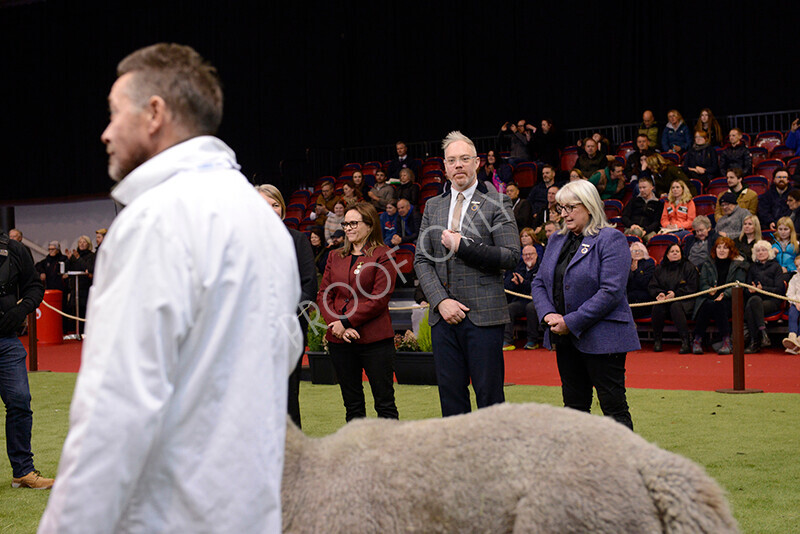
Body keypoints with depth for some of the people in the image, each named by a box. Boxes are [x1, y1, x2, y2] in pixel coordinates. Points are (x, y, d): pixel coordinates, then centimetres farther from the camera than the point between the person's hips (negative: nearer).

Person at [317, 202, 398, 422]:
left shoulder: (382, 255, -2)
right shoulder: (335, 257, 15)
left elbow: (380, 298, -9)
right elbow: (323, 294, 10)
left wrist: (346, 322, -13)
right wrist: (335, 325, -7)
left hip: (374, 338, -5)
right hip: (339, 339, 5)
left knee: (384, 402, -2)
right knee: (352, 404, 10)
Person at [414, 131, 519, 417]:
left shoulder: (497, 203, 0)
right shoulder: (433, 206, 14)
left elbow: (510, 256, -7)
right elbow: (421, 260, 10)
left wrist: (463, 246, -13)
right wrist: (441, 301, -4)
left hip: (483, 315, -4)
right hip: (444, 315, 4)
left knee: (489, 396, -1)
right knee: (450, 394, 7)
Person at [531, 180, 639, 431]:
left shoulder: (610, 239, -9)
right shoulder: (557, 240, 14)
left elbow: (611, 291, -18)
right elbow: (539, 283, 14)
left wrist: (571, 322, -18)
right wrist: (548, 314, -6)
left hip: (601, 339, -7)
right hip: (565, 338, 7)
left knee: (613, 406, -3)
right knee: (574, 405, 12)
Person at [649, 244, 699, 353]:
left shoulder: (688, 267, 6)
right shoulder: (660, 268, 17)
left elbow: (692, 287, -3)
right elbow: (652, 286, 13)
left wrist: (676, 293, -14)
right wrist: (659, 293, -10)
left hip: (683, 299, -3)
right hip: (664, 299, 3)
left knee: (675, 306, -37)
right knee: (657, 307, -31)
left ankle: (685, 341, -37)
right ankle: (657, 340, -20)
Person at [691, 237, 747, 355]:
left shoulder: (738, 266, 13)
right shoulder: (707, 265, 21)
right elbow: (702, 283, 8)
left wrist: (724, 294, -20)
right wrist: (709, 290, -17)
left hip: (728, 301, -2)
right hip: (709, 298, 2)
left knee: (719, 305, -36)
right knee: (708, 305, -34)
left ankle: (726, 340, -33)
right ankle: (697, 340, -27)